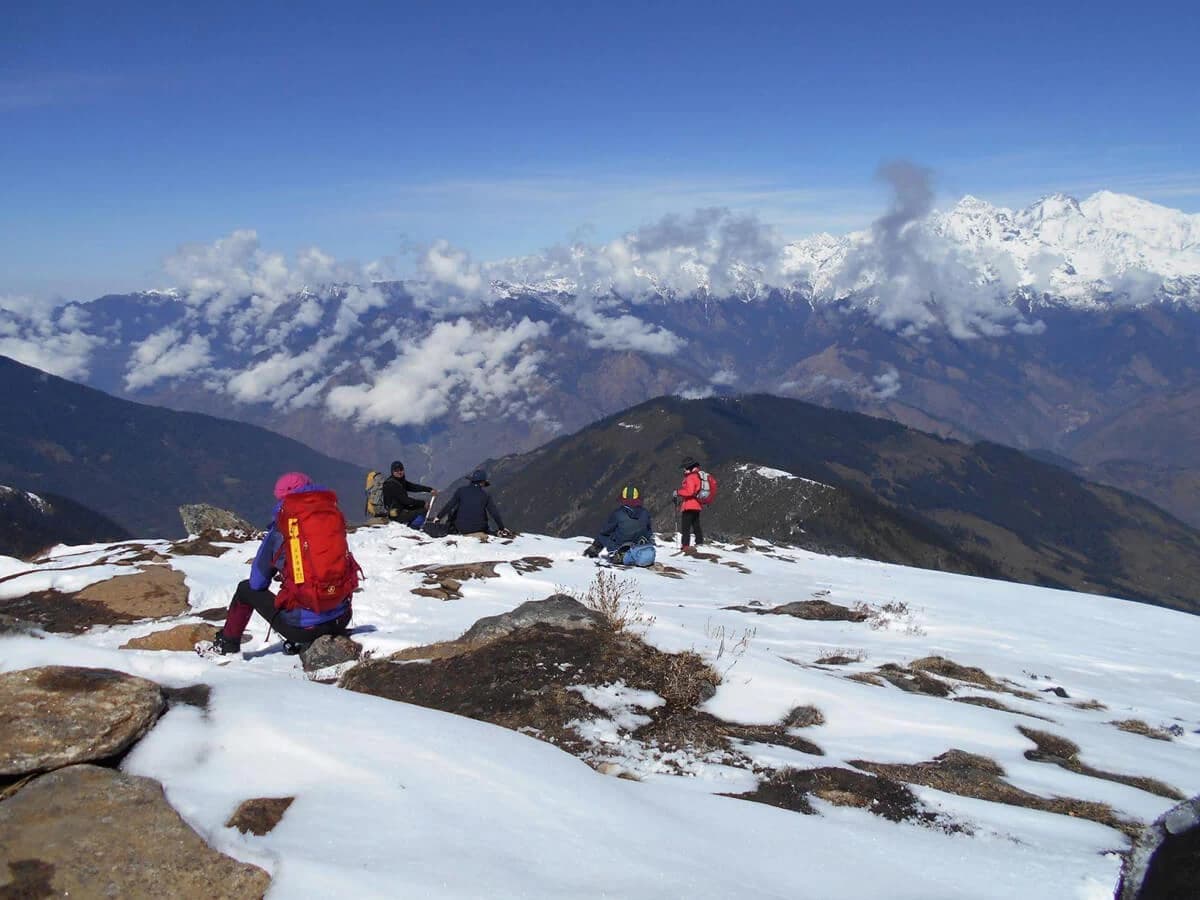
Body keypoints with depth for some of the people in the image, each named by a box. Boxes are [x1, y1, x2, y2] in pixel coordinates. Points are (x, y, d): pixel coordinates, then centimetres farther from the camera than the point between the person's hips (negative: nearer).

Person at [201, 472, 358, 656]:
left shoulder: (280, 530, -3)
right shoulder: (335, 516, 5)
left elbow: (257, 583, 6)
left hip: (302, 626, -3)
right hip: (340, 621, 3)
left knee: (246, 589, 23)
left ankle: (226, 645, 41)